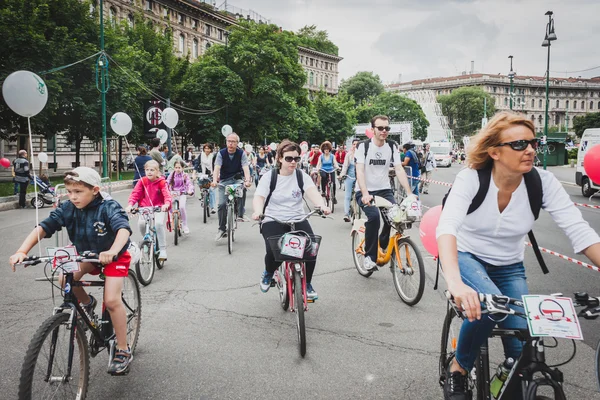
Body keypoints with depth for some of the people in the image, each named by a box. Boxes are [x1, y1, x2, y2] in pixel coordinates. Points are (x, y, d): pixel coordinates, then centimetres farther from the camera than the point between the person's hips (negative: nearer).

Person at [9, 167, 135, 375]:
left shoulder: (108, 207, -28)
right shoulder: (67, 208, -15)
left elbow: (123, 228, -45)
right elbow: (43, 227, -21)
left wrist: (112, 251, -63)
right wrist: (22, 251, -36)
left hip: (114, 256, -5)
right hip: (85, 254, 5)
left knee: (111, 300, -18)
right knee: (65, 279, -22)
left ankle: (123, 350, -1)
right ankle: (87, 303, 13)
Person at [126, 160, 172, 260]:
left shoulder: (161, 182, -6)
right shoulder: (142, 181, 0)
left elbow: (167, 194, -17)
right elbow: (135, 193, -5)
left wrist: (166, 204, -39)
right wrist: (130, 204, -23)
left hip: (159, 208, -2)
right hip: (145, 208, 2)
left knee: (159, 223, -28)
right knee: (141, 223, -25)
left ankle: (162, 249, -15)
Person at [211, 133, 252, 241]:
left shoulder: (241, 153, -9)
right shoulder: (221, 153, -8)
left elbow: (245, 168, -21)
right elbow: (217, 168, -20)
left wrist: (247, 180, -39)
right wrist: (214, 180, -38)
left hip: (237, 179, 0)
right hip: (224, 181, 0)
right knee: (222, 204, -13)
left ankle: (240, 214, -12)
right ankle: (222, 230, -1)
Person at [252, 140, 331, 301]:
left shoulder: (301, 175, 2)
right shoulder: (269, 176, -1)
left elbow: (312, 191, -17)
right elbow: (259, 197, -13)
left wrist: (321, 205, -39)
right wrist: (258, 211, -37)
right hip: (273, 221, -2)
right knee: (274, 251, -27)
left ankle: (307, 284, 4)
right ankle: (268, 273, 12)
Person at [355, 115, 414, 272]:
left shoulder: (392, 146, 0)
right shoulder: (363, 146, -10)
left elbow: (399, 170, -5)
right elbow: (359, 171, -20)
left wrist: (409, 193, -17)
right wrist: (365, 194, -35)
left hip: (384, 190, 4)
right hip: (365, 191, -3)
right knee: (373, 215, -30)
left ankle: (383, 245, 11)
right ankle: (370, 256, -14)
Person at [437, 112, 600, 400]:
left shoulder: (542, 182, -16)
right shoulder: (471, 178, -24)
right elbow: (446, 227, -38)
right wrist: (455, 282, -55)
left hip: (509, 267, 3)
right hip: (467, 257, -3)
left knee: (523, 346, -10)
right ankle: (458, 369, -6)